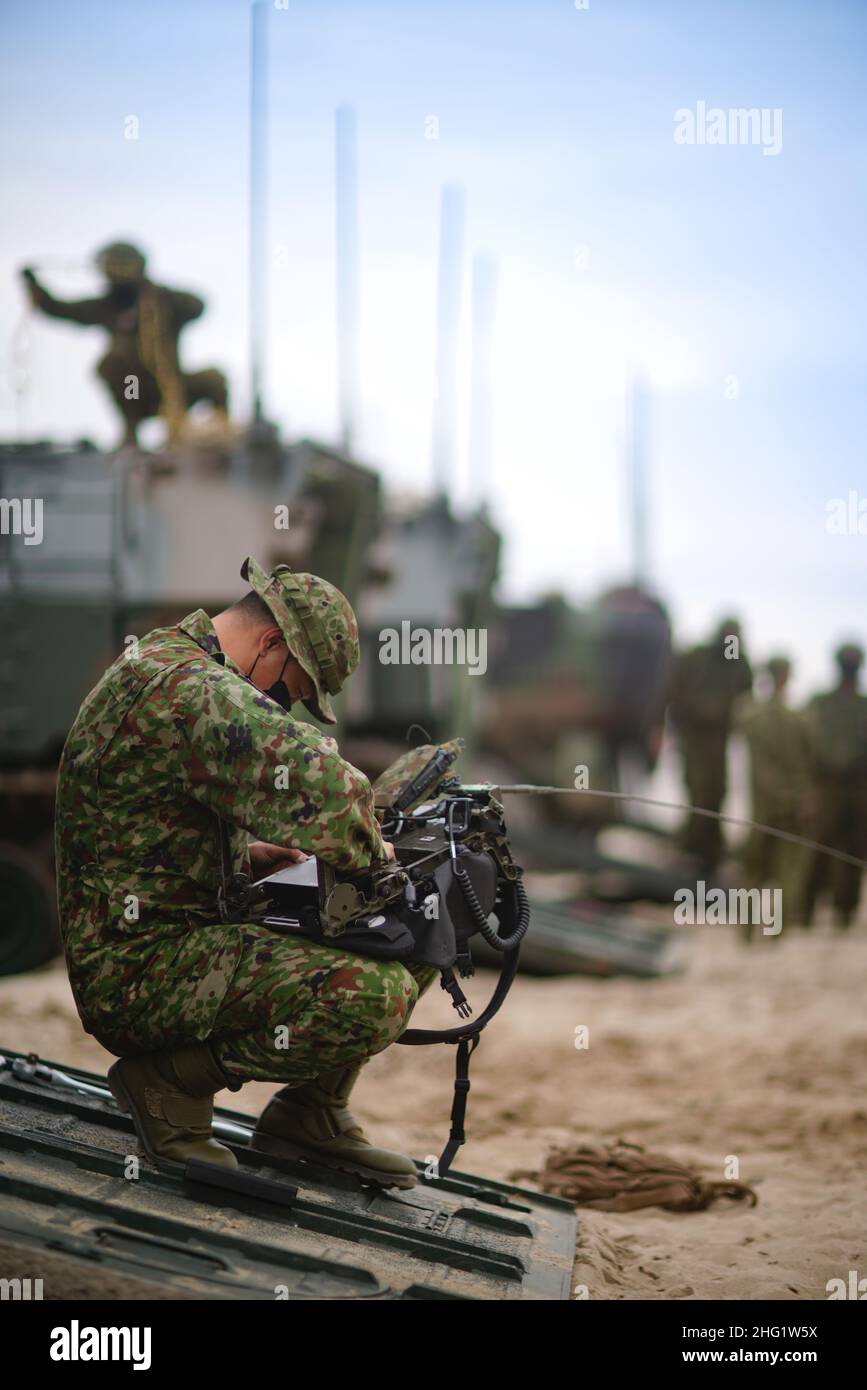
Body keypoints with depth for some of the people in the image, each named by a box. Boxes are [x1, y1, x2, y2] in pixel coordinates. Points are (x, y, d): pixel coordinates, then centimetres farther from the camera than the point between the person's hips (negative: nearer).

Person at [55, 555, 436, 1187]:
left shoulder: (165, 661, 16)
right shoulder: (189, 686, -20)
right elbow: (321, 786, -34)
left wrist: (244, 855, 10)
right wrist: (367, 849, -13)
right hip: (140, 971, -11)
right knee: (373, 997, -31)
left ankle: (312, 1111, 16)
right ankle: (171, 1081, -11)